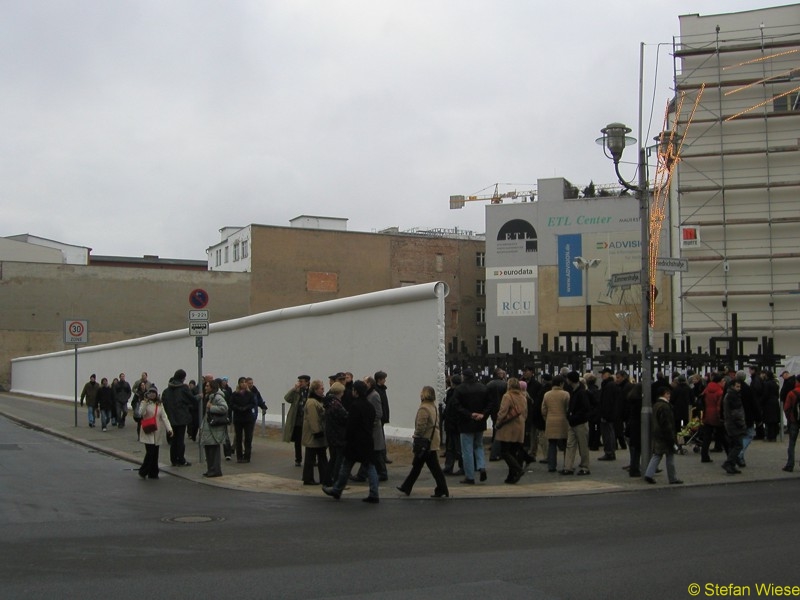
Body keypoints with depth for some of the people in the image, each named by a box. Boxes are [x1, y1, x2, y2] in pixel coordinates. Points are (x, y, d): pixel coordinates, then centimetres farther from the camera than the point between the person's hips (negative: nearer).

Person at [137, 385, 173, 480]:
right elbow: (141, 413, -18)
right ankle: (143, 471, 5)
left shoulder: (159, 404, 10)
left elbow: (164, 417, 2)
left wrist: (169, 429, -8)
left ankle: (153, 473, 16)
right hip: (148, 432, -4)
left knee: (155, 453, 7)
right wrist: (145, 402, -26)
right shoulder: (144, 403, 0)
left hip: (157, 433, 4)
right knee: (150, 452, -12)